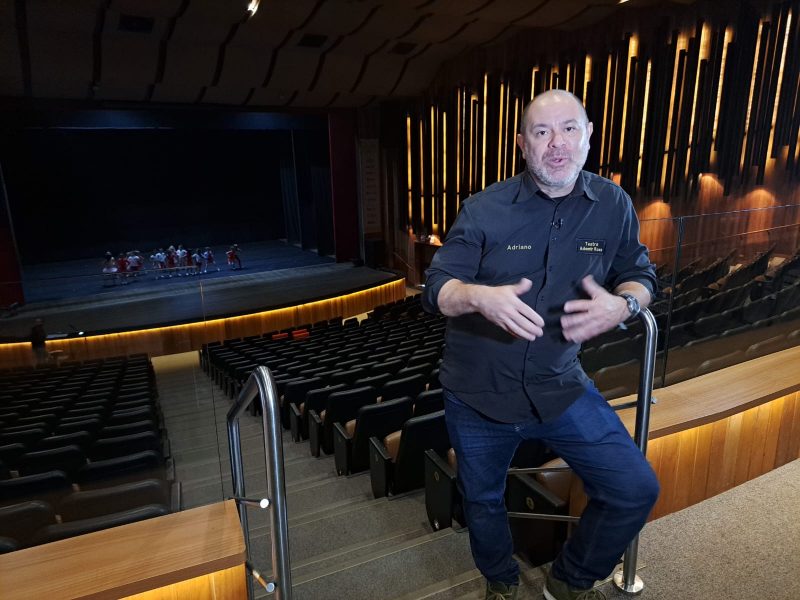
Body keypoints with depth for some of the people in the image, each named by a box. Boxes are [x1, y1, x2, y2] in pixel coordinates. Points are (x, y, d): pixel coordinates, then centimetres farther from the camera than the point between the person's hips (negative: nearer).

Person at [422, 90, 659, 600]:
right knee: (483, 503, 17)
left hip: (559, 385, 2)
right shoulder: (485, 209, -10)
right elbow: (436, 289, -12)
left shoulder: (613, 205, -4)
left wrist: (623, 304, -17)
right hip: (477, 392, -1)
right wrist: (482, 297, -35)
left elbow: (639, 276, 7)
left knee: (636, 490, -2)